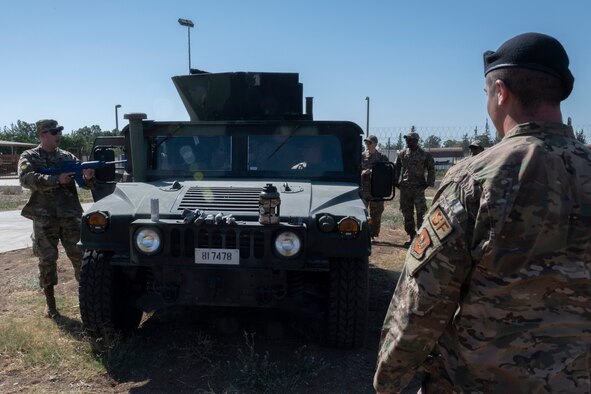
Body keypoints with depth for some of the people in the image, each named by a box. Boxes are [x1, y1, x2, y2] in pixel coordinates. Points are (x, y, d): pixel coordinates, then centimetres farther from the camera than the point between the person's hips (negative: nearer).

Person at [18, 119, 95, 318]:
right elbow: (26, 178, -15)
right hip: (44, 217, -2)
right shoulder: (29, 157, 4)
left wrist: (88, 176, -18)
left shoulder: (67, 156, 12)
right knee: (47, 259, 3)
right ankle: (50, 304, 15)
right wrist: (57, 179, -22)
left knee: (80, 256, 2)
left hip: (70, 215, 2)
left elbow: (85, 180, 6)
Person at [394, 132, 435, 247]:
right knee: (407, 214, 8)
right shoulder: (401, 154, 9)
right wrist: (396, 182, 8)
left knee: (421, 213, -7)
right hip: (404, 188, 3)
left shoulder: (425, 155, 1)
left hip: (418, 188, -3)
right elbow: (396, 169, 16)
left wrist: (428, 183, -3)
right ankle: (411, 236, 19)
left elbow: (431, 169, 5)